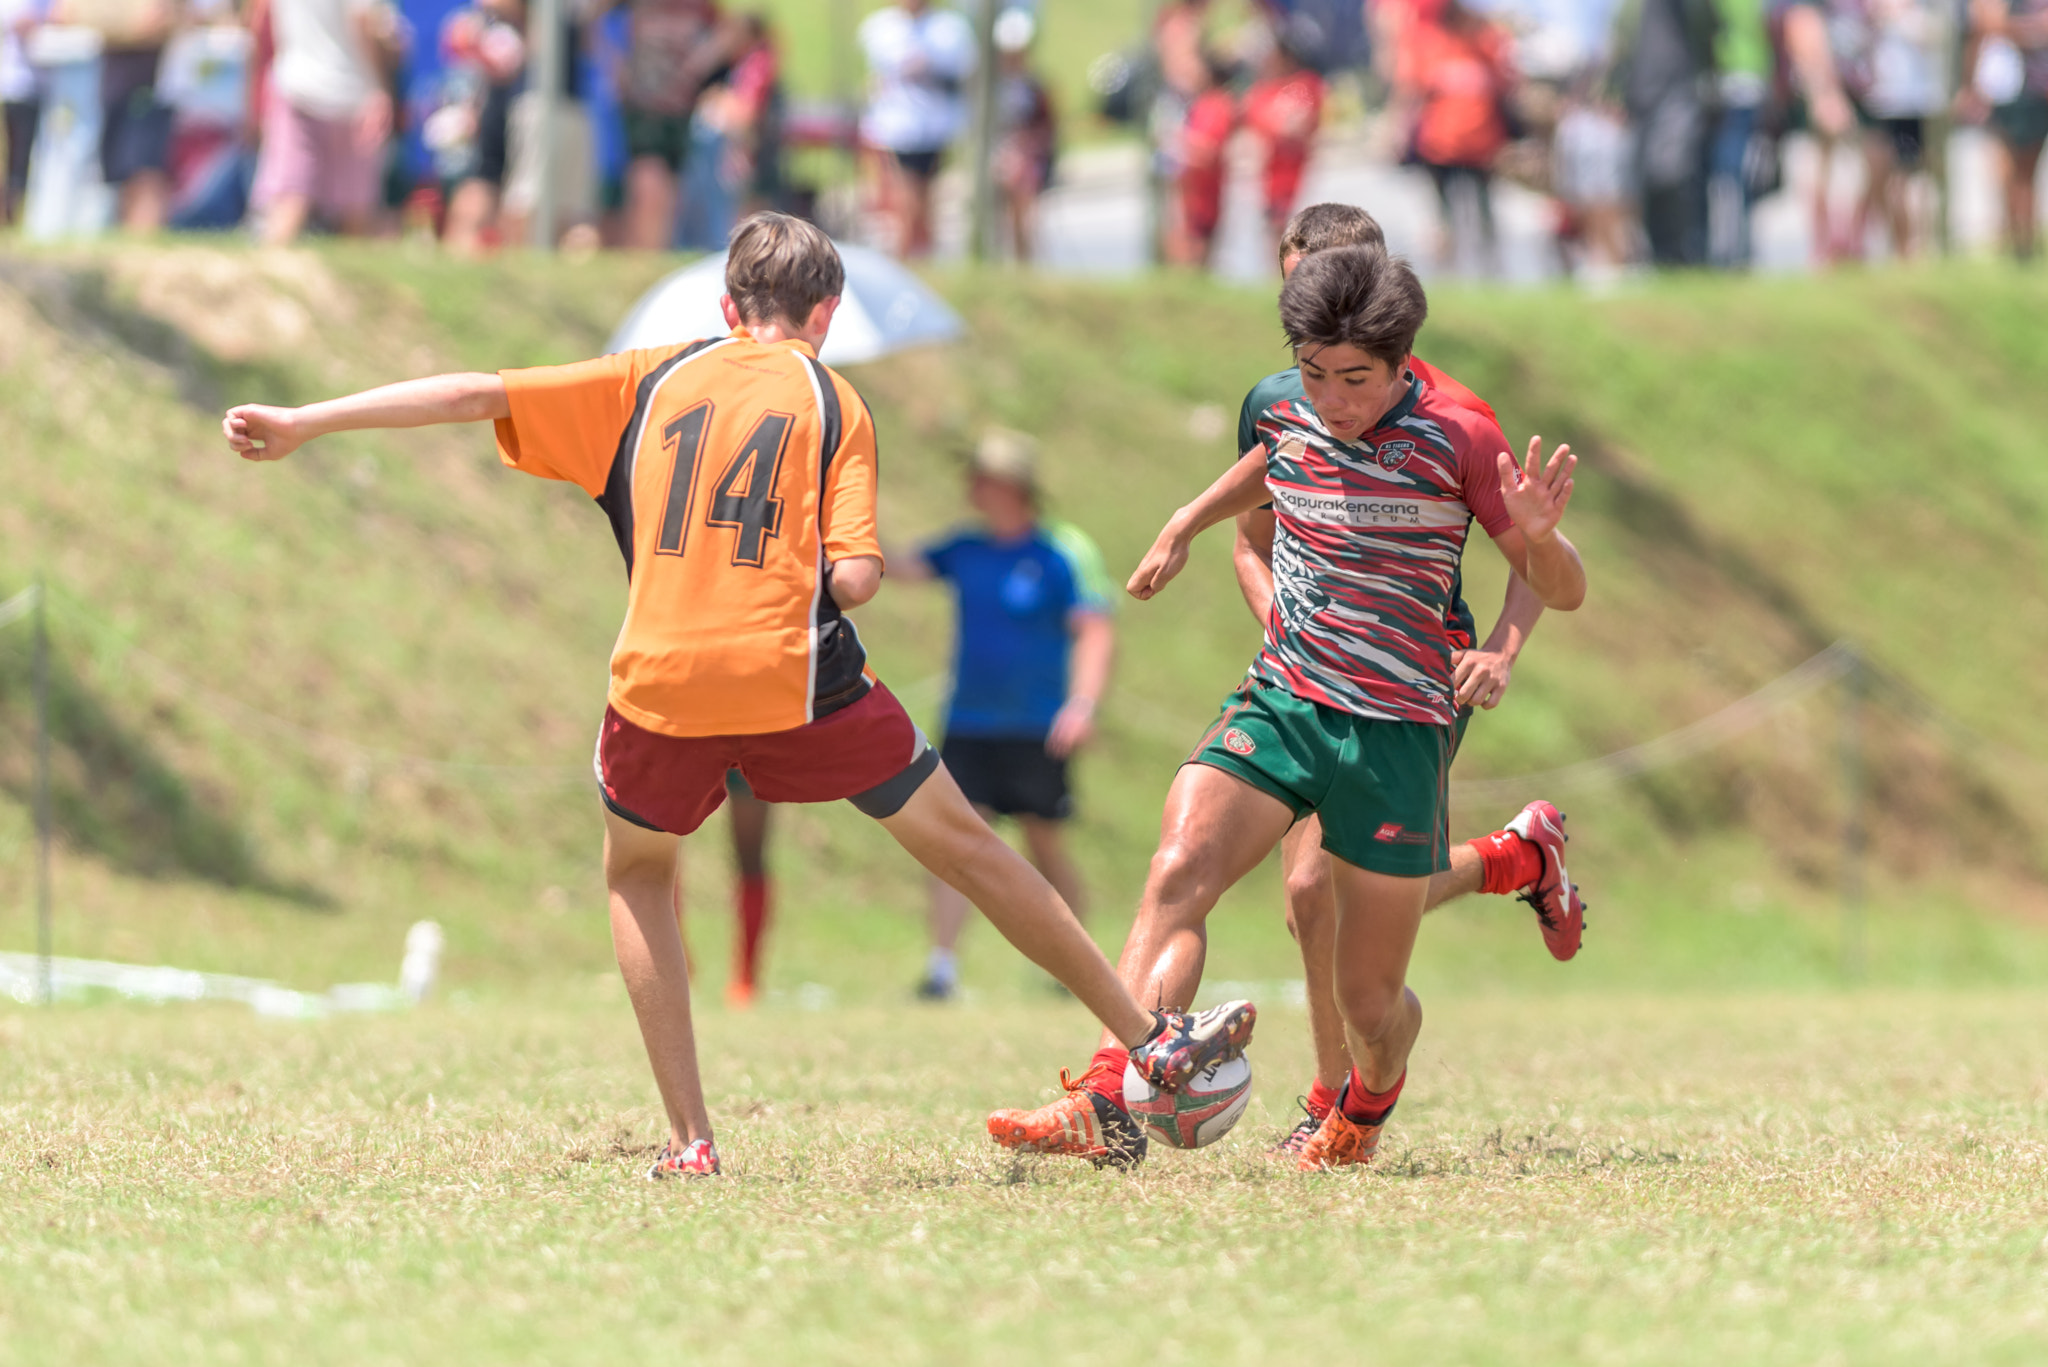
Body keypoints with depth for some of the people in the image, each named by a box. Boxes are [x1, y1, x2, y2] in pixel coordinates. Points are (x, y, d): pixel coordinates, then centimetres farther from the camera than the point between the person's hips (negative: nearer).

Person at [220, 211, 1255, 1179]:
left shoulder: (651, 380, 14)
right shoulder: (833, 403, 8)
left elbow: (476, 395, 10)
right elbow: (853, 577, -5)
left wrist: (303, 425, 14)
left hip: (661, 688, 1)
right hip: (800, 681, -1)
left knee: (637, 874, 27)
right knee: (965, 846, 13)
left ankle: (688, 1138, 15)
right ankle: (1153, 1038, 18)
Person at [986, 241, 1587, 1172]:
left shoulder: (1456, 442, -8)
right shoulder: (1292, 423, 6)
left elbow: (1562, 593, -5)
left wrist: (1538, 535, -25)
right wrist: (1181, 528, 37)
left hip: (1395, 734, -3)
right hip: (1277, 703, 4)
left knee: (1370, 1001, 4)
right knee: (1178, 873, -23)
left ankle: (1369, 1101, 40)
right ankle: (1107, 1109, -34)